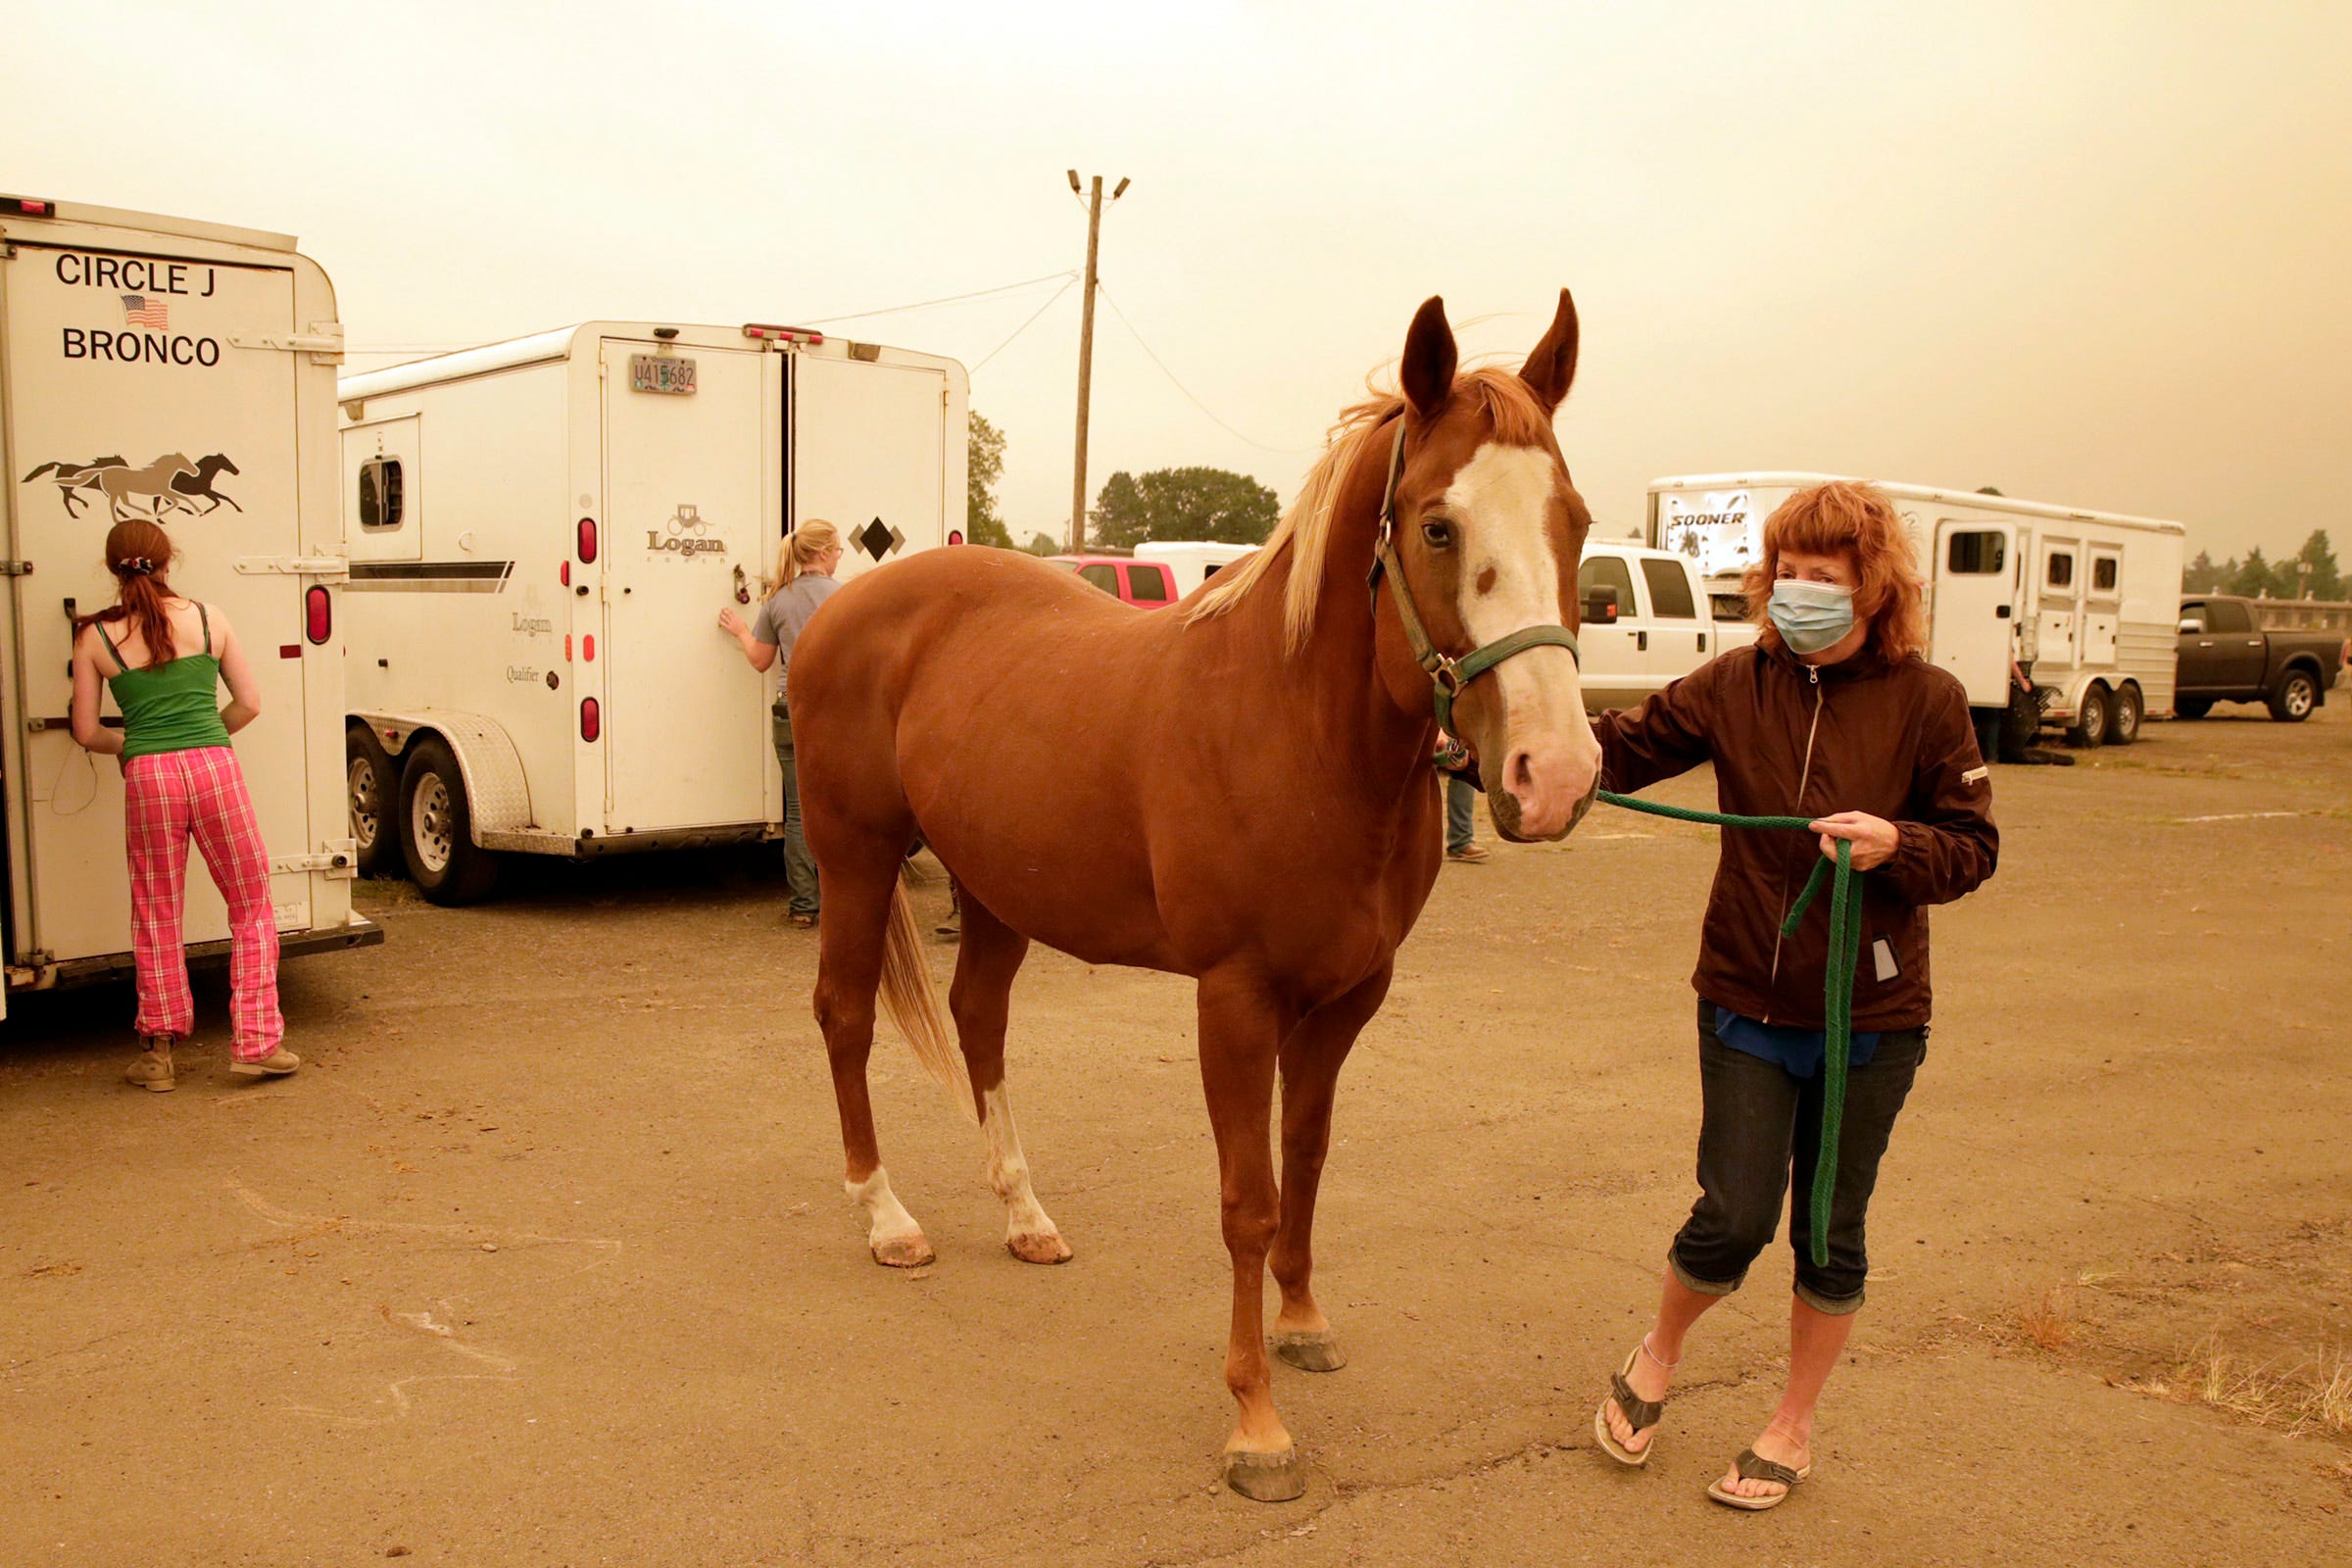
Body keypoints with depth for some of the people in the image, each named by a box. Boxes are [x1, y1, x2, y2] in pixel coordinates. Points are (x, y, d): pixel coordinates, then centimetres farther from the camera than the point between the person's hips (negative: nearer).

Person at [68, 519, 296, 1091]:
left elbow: (87, 732, 9)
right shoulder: (207, 617, 5)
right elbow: (250, 703, 9)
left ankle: (158, 1052, 18)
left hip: (147, 778, 1)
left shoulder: (95, 637, 5)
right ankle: (254, 1041, 9)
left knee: (157, 918, 12)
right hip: (214, 768, 0)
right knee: (251, 907, 10)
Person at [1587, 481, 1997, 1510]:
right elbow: (1625, 749, -7)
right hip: (1747, 1002, 0)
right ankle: (1655, 1359, 31)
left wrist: (1897, 844, -23)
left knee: (1831, 1232, 12)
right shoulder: (1738, 684, -3)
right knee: (1732, 1219, 0)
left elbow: (1974, 848, -3)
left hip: (1872, 1016, 0)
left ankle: (1794, 1426, 32)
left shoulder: (1926, 701, -7)